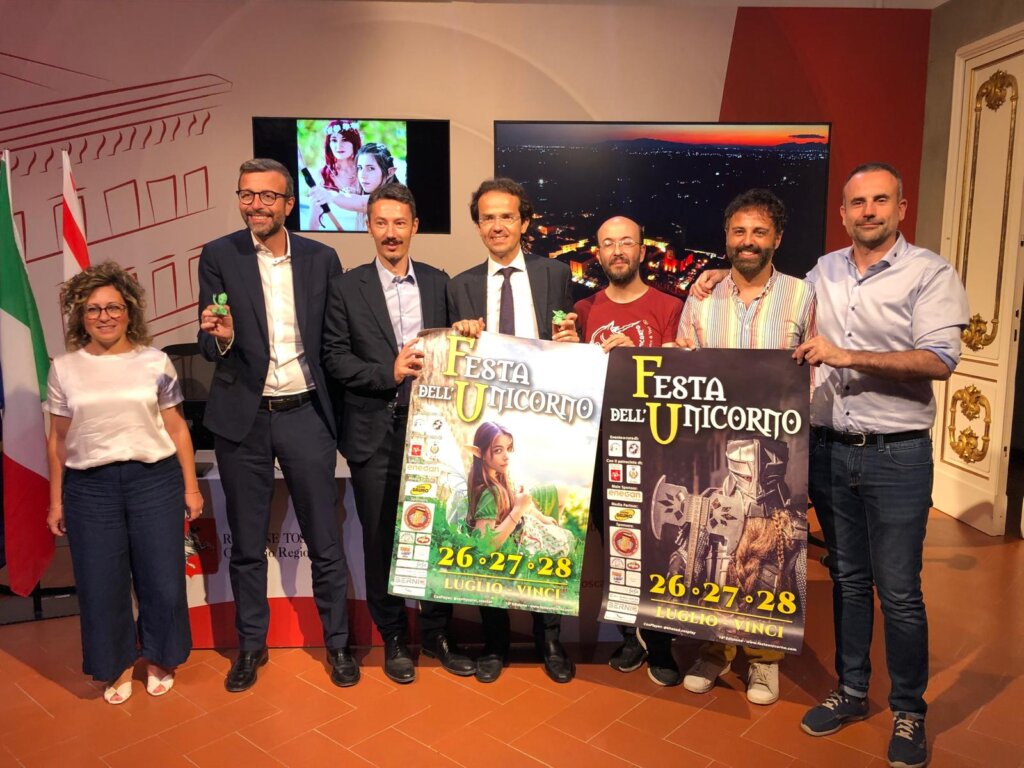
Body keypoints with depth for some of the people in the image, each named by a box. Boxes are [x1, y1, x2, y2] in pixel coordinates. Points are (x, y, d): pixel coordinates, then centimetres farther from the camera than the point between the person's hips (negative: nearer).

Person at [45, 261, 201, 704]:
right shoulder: (64, 369, 4)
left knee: (162, 578, 6)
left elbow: (176, 428, 3)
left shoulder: (155, 362, 2)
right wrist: (56, 500, 8)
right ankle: (119, 665, 31)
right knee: (100, 584, 8)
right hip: (89, 487, 1)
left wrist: (191, 486, 1)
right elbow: (58, 439, 8)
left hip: (155, 479, -1)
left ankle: (158, 659, 30)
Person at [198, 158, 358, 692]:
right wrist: (220, 337, -24)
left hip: (305, 413, 0)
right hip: (242, 418, 0)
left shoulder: (321, 259, 2)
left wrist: (338, 408, -1)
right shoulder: (218, 257, 0)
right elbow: (210, 347, -1)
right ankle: (251, 645, 31)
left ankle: (337, 642, 26)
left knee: (325, 541, 8)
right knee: (247, 544, 13)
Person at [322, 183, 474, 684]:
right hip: (375, 432, -1)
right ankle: (393, 639, 25)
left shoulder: (438, 283, 9)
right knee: (381, 540, 8)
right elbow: (335, 358, -3)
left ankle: (437, 634, 26)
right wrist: (389, 372, -15)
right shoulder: (346, 287, 2)